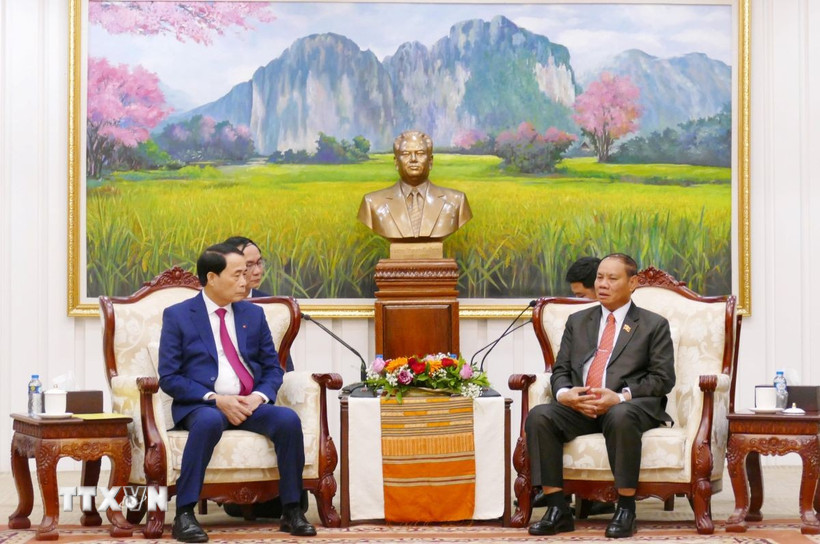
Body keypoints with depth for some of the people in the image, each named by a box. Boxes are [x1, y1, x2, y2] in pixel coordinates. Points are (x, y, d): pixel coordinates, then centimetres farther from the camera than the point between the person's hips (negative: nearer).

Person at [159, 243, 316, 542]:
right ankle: (184, 514, -34)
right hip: (200, 405, -4)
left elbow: (273, 368, 15)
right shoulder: (177, 315, 2)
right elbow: (168, 377, -4)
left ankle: (292, 511, -20)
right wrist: (215, 399, -16)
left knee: (289, 419, -27)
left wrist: (259, 396, -8)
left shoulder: (253, 314, 15)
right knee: (210, 421, -39)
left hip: (250, 404, 4)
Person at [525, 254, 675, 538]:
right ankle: (557, 510, -24)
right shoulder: (577, 321, 22)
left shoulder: (654, 325, 11)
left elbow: (663, 378, 0)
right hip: (578, 406, 4)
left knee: (621, 417, -40)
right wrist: (564, 393, -9)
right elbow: (560, 370, 16)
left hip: (628, 405, -4)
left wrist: (620, 397, -16)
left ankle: (625, 510, -29)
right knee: (538, 416, -26)